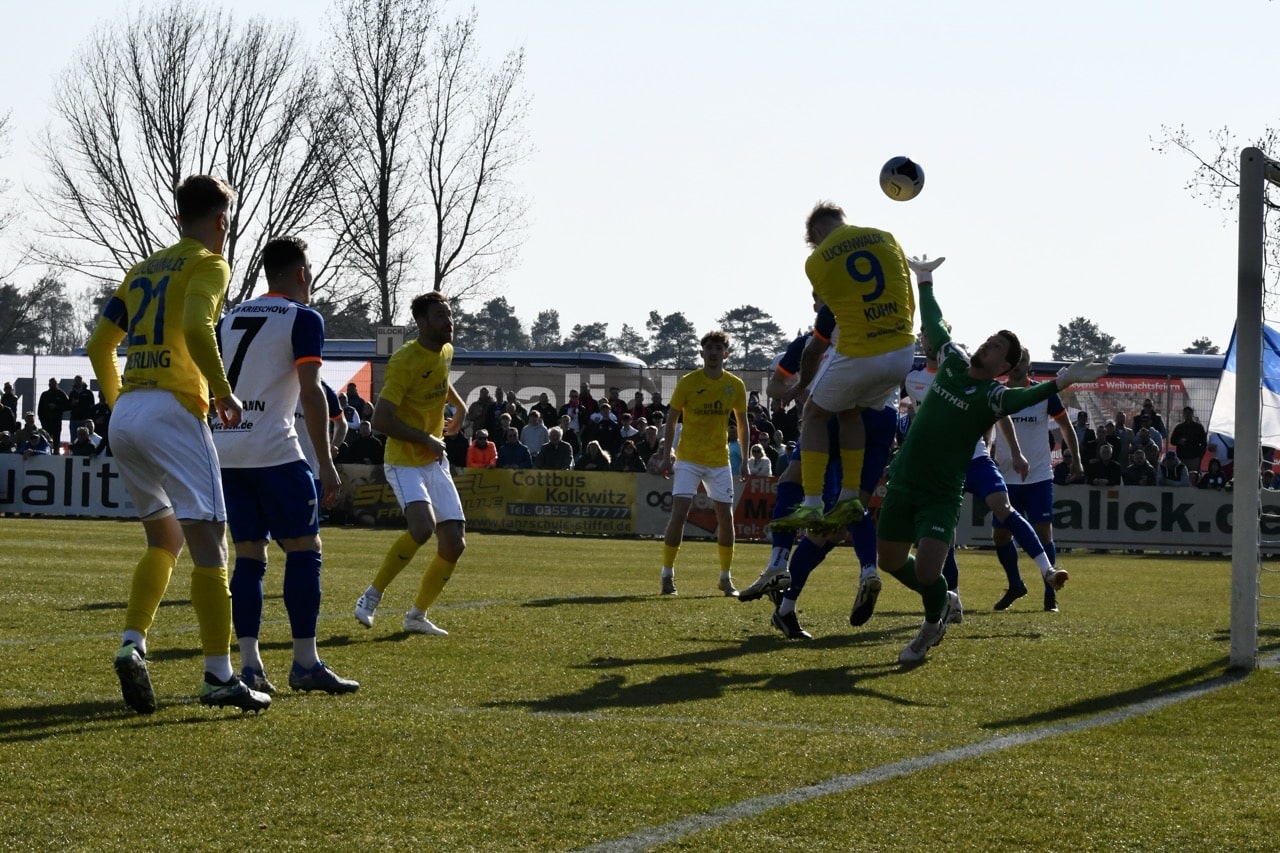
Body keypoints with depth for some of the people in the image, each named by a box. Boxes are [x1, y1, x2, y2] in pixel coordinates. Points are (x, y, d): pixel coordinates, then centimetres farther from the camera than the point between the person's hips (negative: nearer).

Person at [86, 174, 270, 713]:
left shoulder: (144, 269, 20)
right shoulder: (209, 264, -1)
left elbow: (99, 345, 20)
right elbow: (196, 328, -20)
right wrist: (223, 393, -11)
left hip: (125, 414, 8)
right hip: (174, 411, -8)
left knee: (164, 539, 20)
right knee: (208, 546, -7)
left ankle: (132, 644, 2)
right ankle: (219, 676, -12)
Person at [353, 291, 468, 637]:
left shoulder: (445, 351, 6)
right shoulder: (405, 361, -19)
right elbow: (380, 420, -24)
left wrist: (460, 405, 29)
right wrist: (427, 440, -19)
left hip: (435, 463, 8)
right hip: (405, 462, -8)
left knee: (455, 543, 0)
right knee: (423, 524, -30)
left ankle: (417, 615, 14)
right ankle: (373, 594, -13)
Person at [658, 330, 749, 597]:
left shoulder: (735, 385, 2)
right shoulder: (688, 382, -6)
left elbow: (742, 423, 13)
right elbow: (671, 420, -2)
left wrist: (745, 459, 9)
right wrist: (668, 454, -10)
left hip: (719, 460, 3)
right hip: (688, 459, -3)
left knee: (726, 517, 1)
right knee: (679, 512, -14)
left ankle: (726, 578, 14)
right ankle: (667, 574, -3)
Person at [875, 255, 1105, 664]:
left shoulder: (992, 395, -14)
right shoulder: (953, 362, 2)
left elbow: (1023, 398, -35)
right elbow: (934, 324, 19)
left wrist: (1061, 382, -52)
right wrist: (925, 282, 29)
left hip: (941, 495, -6)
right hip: (903, 481, 6)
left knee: (926, 572, -19)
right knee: (890, 561, 14)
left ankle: (931, 625, 14)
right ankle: (942, 600, 41)